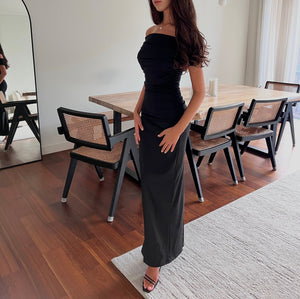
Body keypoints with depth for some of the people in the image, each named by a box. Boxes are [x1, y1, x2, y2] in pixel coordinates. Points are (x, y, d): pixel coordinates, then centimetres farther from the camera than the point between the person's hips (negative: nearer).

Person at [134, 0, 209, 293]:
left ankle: (156, 260, 22)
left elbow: (199, 92, -11)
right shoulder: (151, 32, 9)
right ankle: (157, 245, 37)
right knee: (150, 185, 15)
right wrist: (137, 111, 3)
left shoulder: (186, 36, -10)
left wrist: (178, 129, -16)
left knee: (163, 187, 4)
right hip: (148, 117, 7)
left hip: (171, 120, -6)